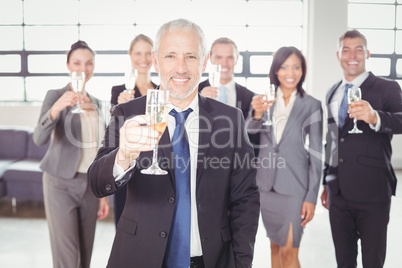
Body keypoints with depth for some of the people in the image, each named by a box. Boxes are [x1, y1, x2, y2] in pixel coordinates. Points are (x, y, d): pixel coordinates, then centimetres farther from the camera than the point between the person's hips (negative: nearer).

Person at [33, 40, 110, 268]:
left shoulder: (96, 103, 11)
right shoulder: (55, 96, -6)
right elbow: (39, 138, -23)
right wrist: (56, 108, -41)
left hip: (90, 185, 5)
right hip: (62, 184, -5)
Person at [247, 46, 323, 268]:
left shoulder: (311, 105, -4)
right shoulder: (264, 100, 3)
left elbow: (316, 154, -3)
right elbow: (249, 134, -12)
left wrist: (311, 197, -6)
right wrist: (256, 114, -33)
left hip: (294, 186, -3)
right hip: (266, 184, 3)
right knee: (275, 245, 15)